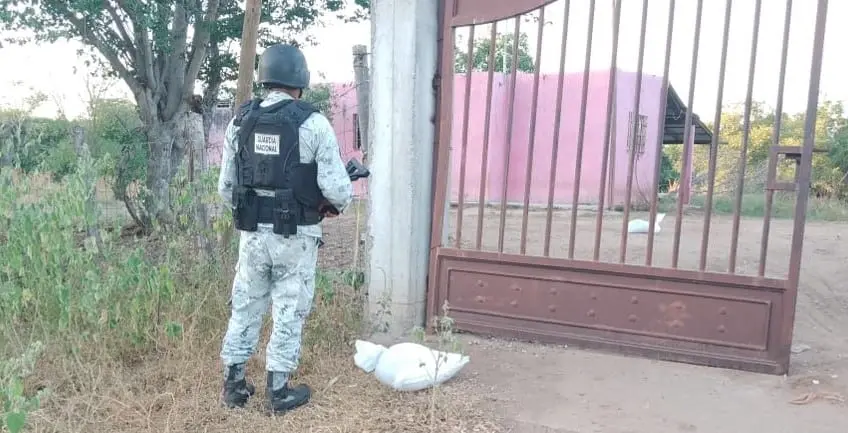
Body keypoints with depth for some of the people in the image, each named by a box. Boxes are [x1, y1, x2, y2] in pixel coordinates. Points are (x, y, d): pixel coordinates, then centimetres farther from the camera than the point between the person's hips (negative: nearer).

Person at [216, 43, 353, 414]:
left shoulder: (240, 121, 3)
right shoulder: (313, 123, -11)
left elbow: (225, 186, 7)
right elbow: (335, 187, -13)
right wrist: (338, 203, 9)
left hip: (252, 233, 4)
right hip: (296, 236, -4)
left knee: (245, 307, 17)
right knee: (289, 312, 9)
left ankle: (233, 384, 27)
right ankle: (279, 390, 19)